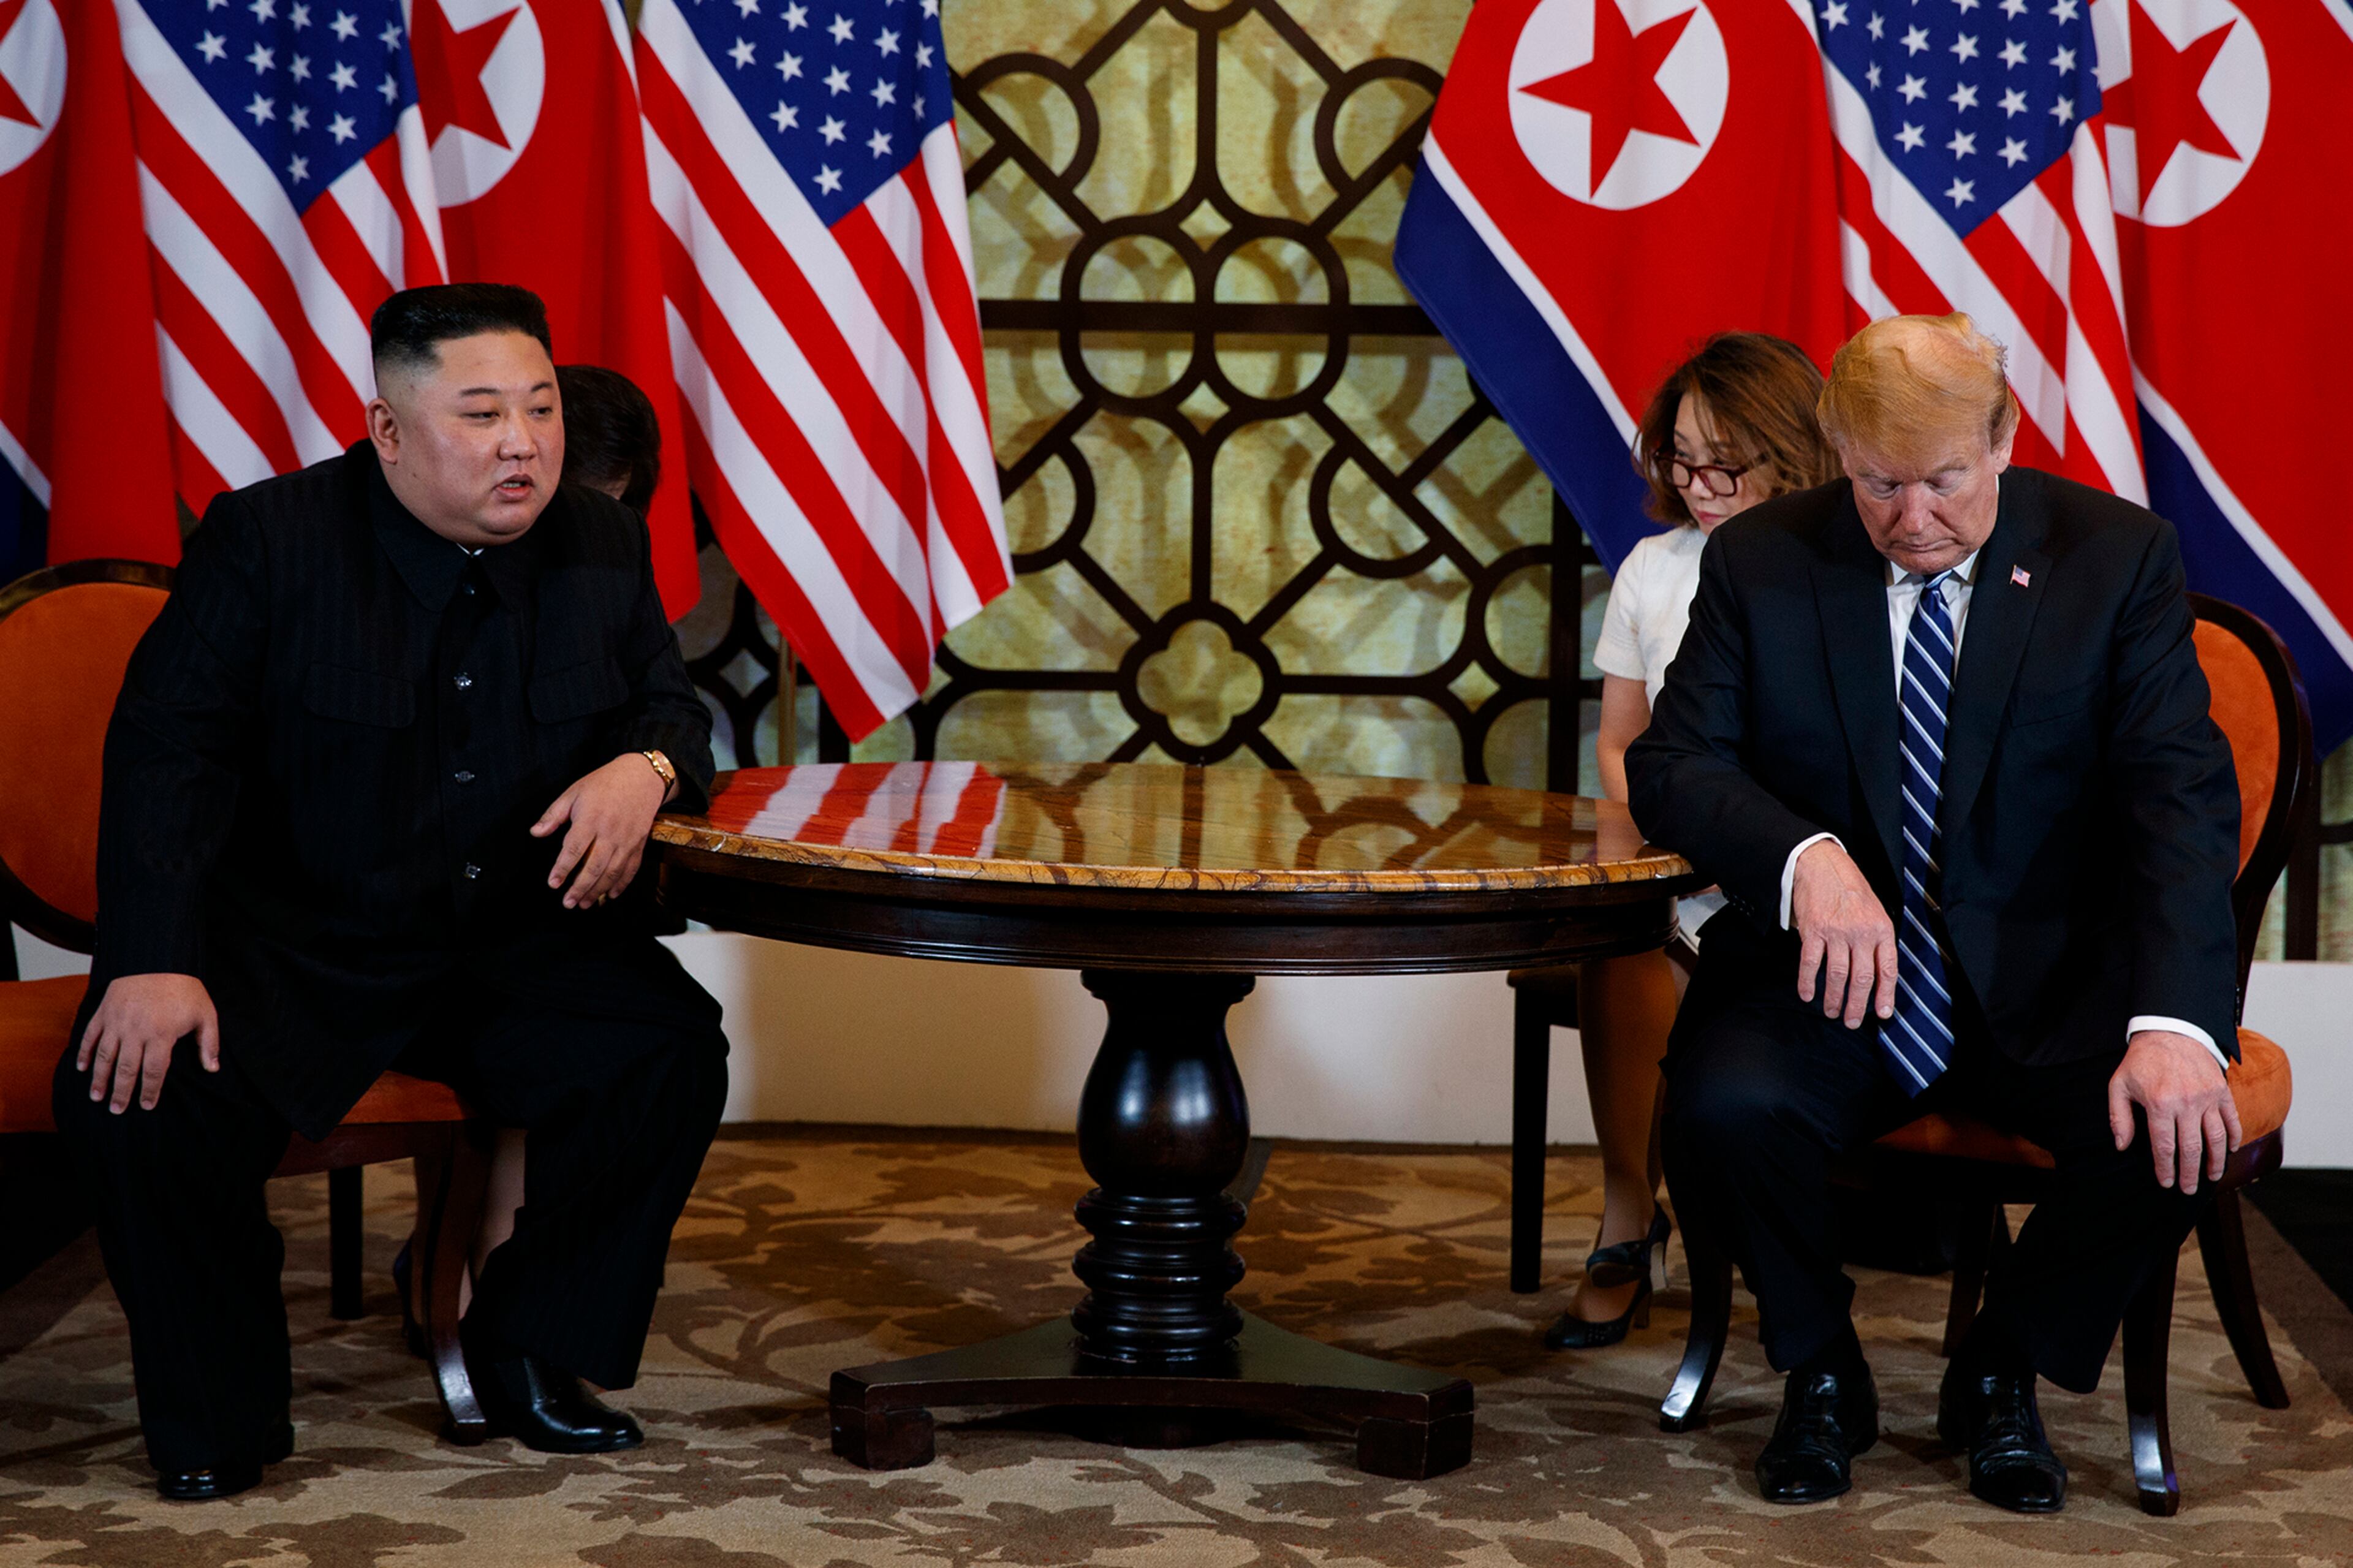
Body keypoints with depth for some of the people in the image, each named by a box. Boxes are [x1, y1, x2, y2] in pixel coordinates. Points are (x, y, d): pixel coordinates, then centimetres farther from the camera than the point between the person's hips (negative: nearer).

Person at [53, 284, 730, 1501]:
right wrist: (153, 960, -26)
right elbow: (168, 750, -13)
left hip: (514, 944, 3)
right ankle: (217, 1416, -2)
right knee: (136, 1094, -27)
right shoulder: (269, 538, -9)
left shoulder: (604, 547, 2)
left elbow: (672, 713, 13)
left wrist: (646, 767, -15)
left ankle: (529, 1354, 1)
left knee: (671, 1052, -21)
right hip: (287, 944, -3)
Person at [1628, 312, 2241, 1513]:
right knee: (1723, 1111, -31)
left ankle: (1999, 1375, 2)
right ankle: (1820, 1373, 1)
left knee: (2177, 1131, -29)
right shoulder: (1759, 562, 1)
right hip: (1829, 977, 0)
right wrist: (1806, 857, -28)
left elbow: (2183, 796, -11)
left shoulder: (2118, 557, -3)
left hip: (2049, 986, 0)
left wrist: (2174, 1022, -28)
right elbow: (1671, 764, -5)